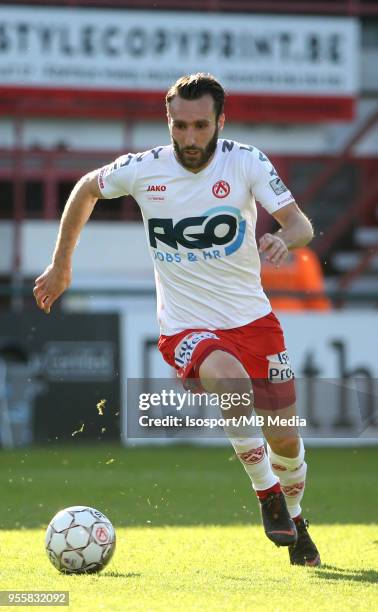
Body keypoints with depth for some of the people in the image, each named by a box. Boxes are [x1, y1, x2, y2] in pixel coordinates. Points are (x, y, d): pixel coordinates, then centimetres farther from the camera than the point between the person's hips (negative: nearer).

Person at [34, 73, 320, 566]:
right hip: (185, 328, -2)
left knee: (284, 438, 5)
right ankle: (266, 492, -18)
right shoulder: (143, 170, -9)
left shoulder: (245, 162, -9)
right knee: (228, 377, -36)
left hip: (252, 320, 2)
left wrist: (285, 239, -39)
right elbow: (87, 189, 11)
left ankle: (293, 520, 37)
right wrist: (61, 265, 16)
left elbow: (301, 225, -14)